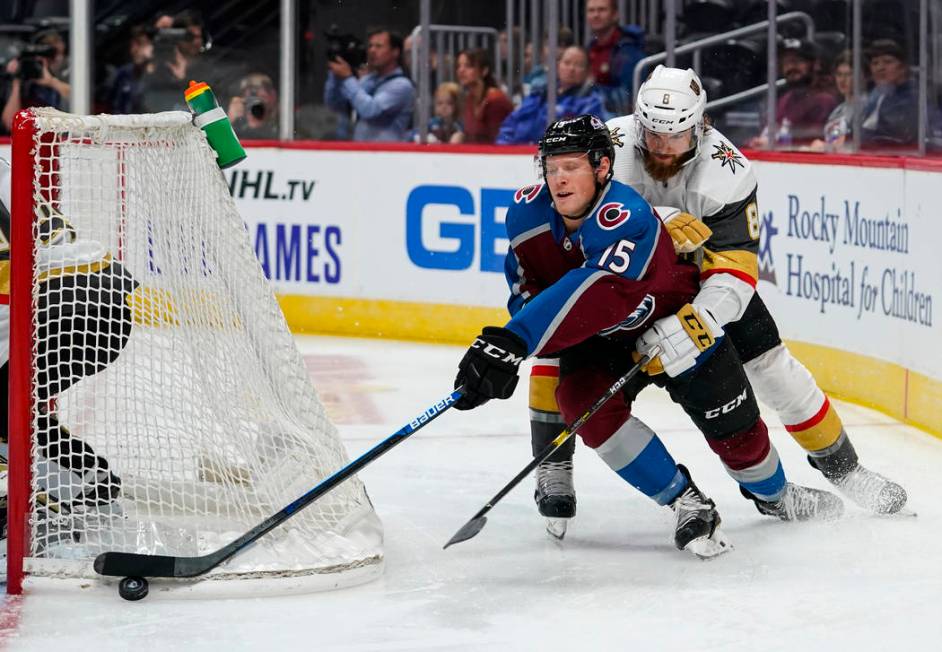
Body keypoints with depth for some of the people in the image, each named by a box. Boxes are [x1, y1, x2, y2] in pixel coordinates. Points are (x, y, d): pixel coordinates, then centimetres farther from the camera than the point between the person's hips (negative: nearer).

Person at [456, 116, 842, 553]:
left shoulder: (625, 218, -40)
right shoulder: (527, 213, -20)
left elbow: (595, 295, -56)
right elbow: (525, 285, -2)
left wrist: (512, 342, -66)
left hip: (671, 322, -4)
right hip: (599, 337, 4)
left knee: (732, 426, 3)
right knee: (583, 403, -23)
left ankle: (773, 494, 40)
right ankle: (687, 503, -6)